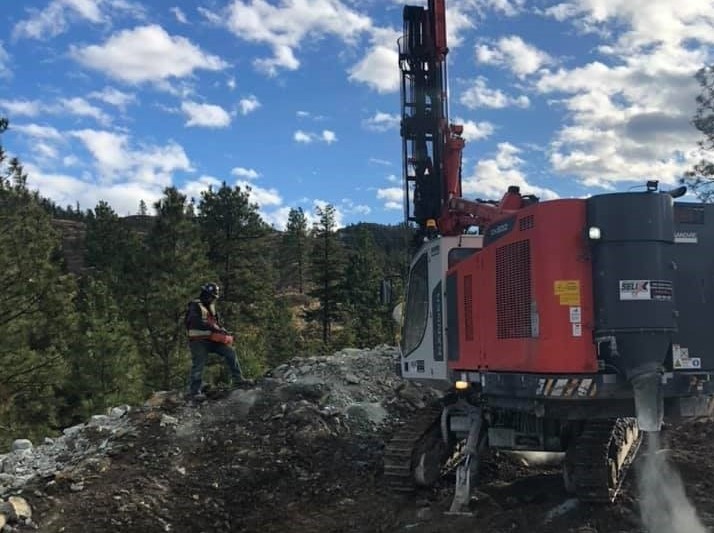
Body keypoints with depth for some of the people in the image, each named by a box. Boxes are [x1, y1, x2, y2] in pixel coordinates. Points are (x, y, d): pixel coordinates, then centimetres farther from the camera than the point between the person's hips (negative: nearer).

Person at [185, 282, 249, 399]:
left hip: (210, 340, 8)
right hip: (198, 341, -8)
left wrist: (223, 330, 1)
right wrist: (213, 327, -29)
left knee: (230, 352, -2)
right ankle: (194, 392, 0)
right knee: (198, 365, -8)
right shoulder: (195, 306, -8)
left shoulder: (211, 308, 20)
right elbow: (196, 322, -24)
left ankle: (237, 380, -1)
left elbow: (217, 323, 22)